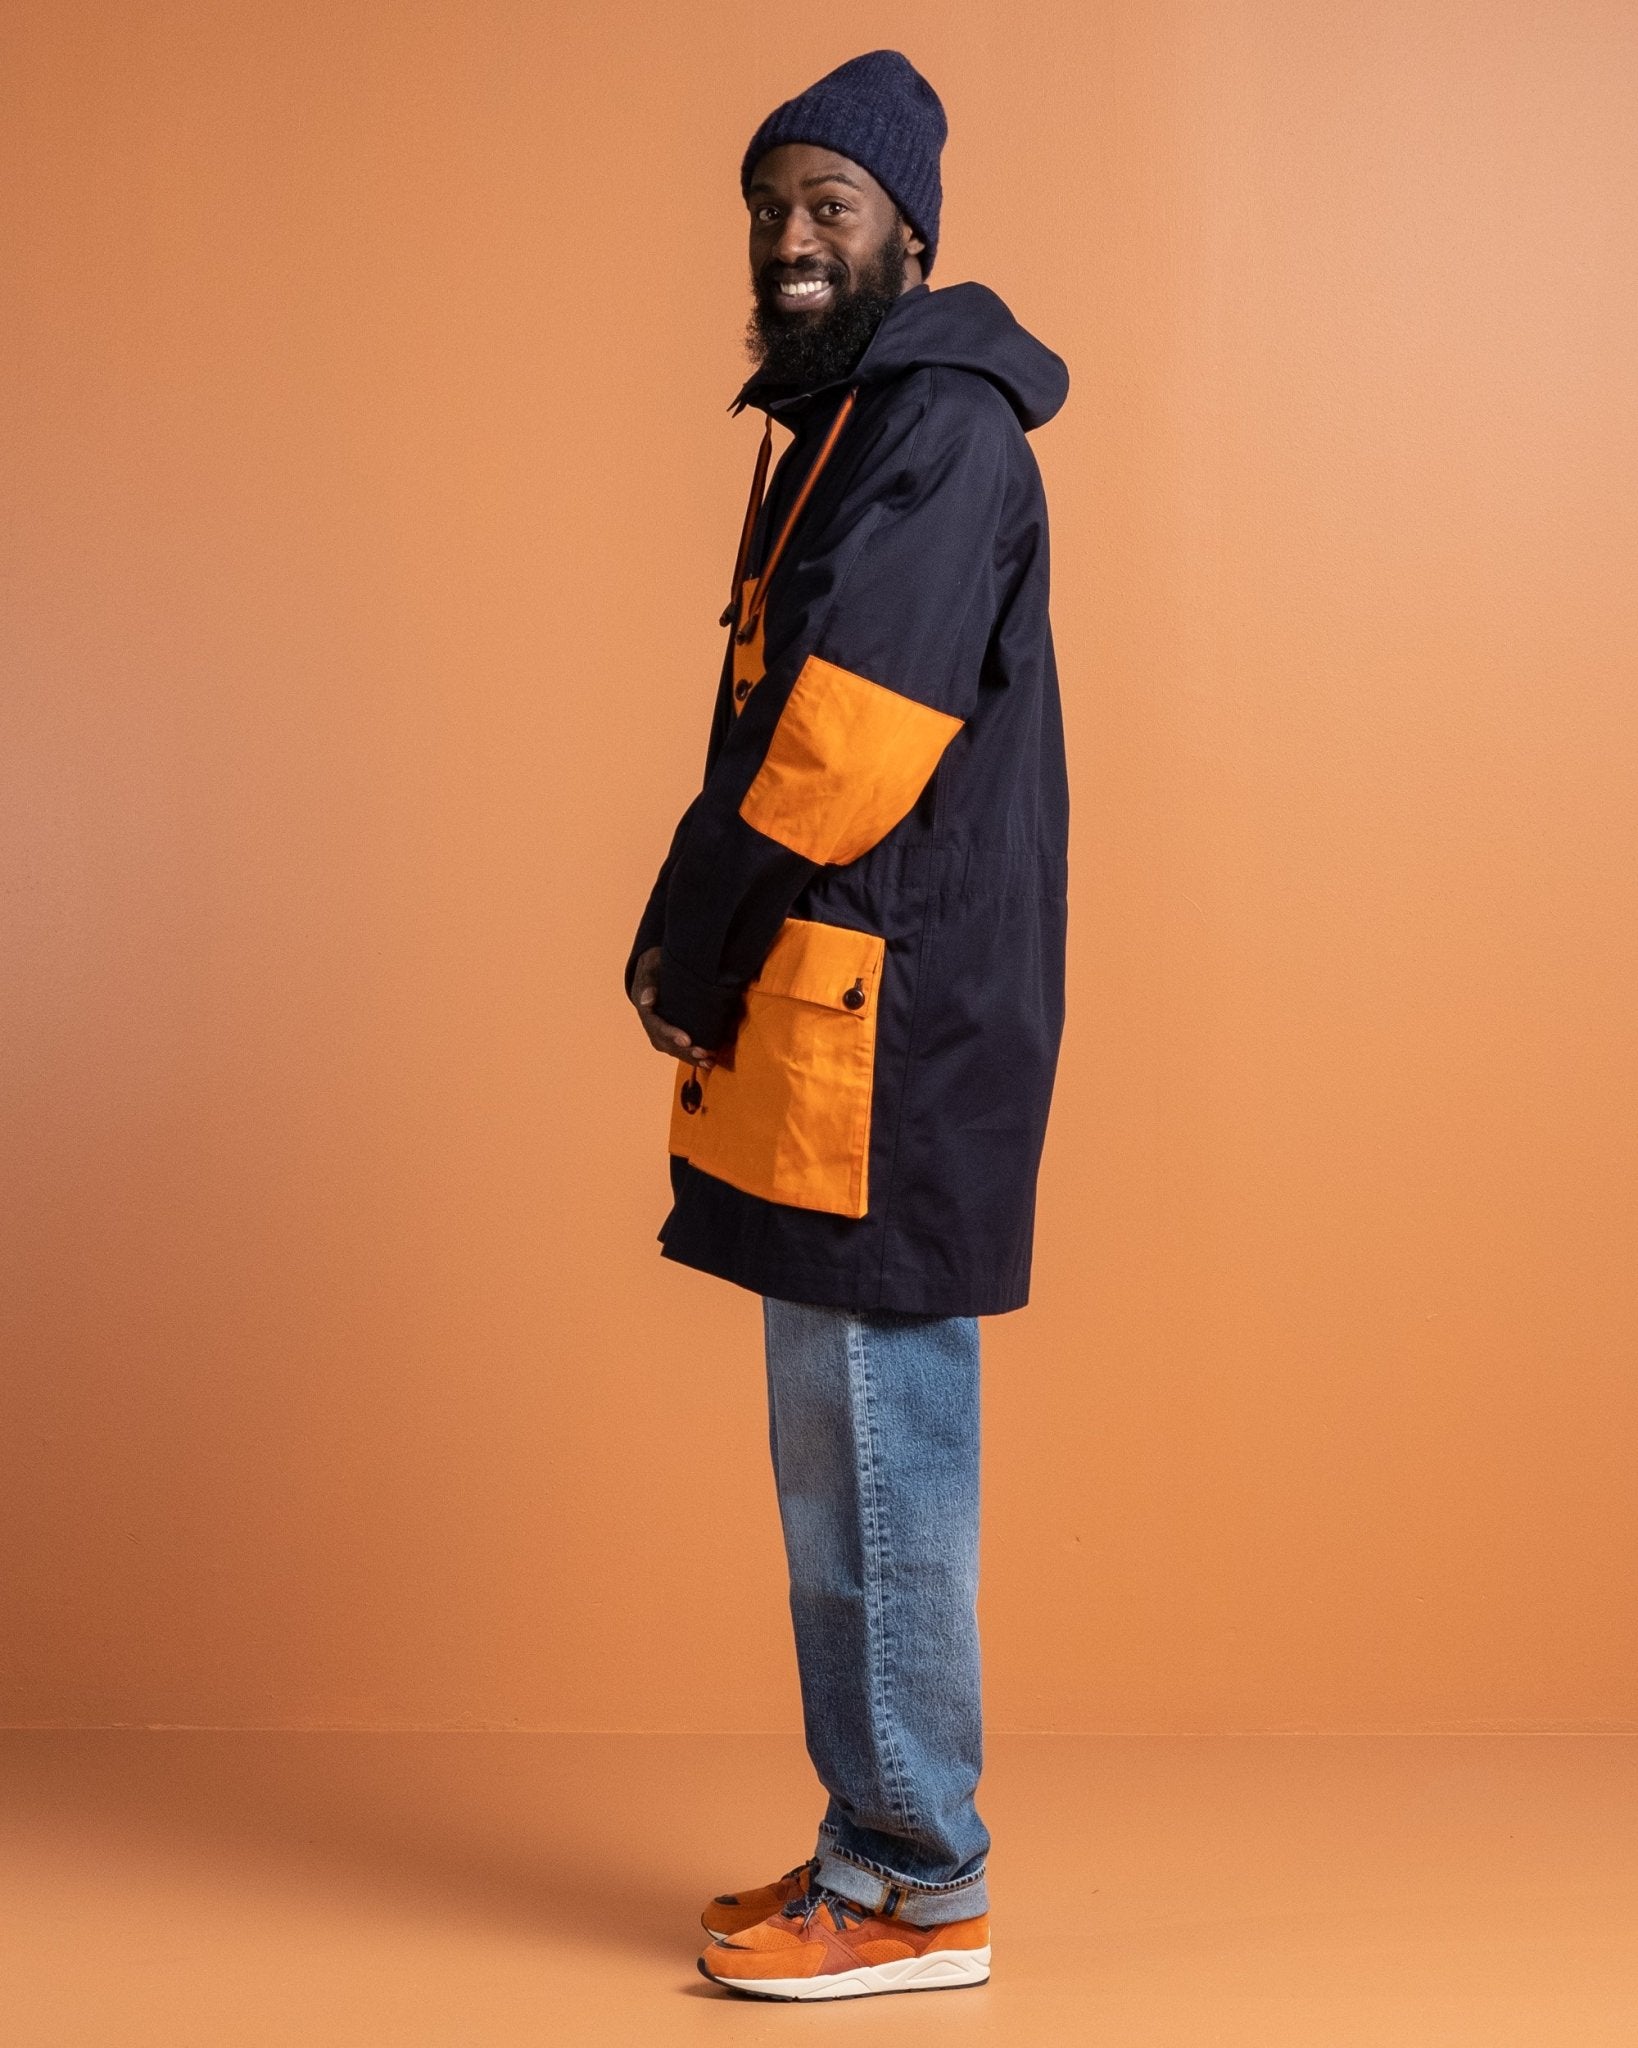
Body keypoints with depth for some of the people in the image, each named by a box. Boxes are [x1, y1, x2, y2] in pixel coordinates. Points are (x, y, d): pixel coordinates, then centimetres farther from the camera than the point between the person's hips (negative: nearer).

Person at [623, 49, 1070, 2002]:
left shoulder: (940, 432, -11)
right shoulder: (843, 428, 21)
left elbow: (848, 744, -20)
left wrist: (685, 939, -9)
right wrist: (705, 954, 7)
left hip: (889, 1032, -10)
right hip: (822, 1032, 10)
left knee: (879, 1451, -4)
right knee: (838, 1459, 14)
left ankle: (918, 1888, 6)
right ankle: (875, 1842, 25)